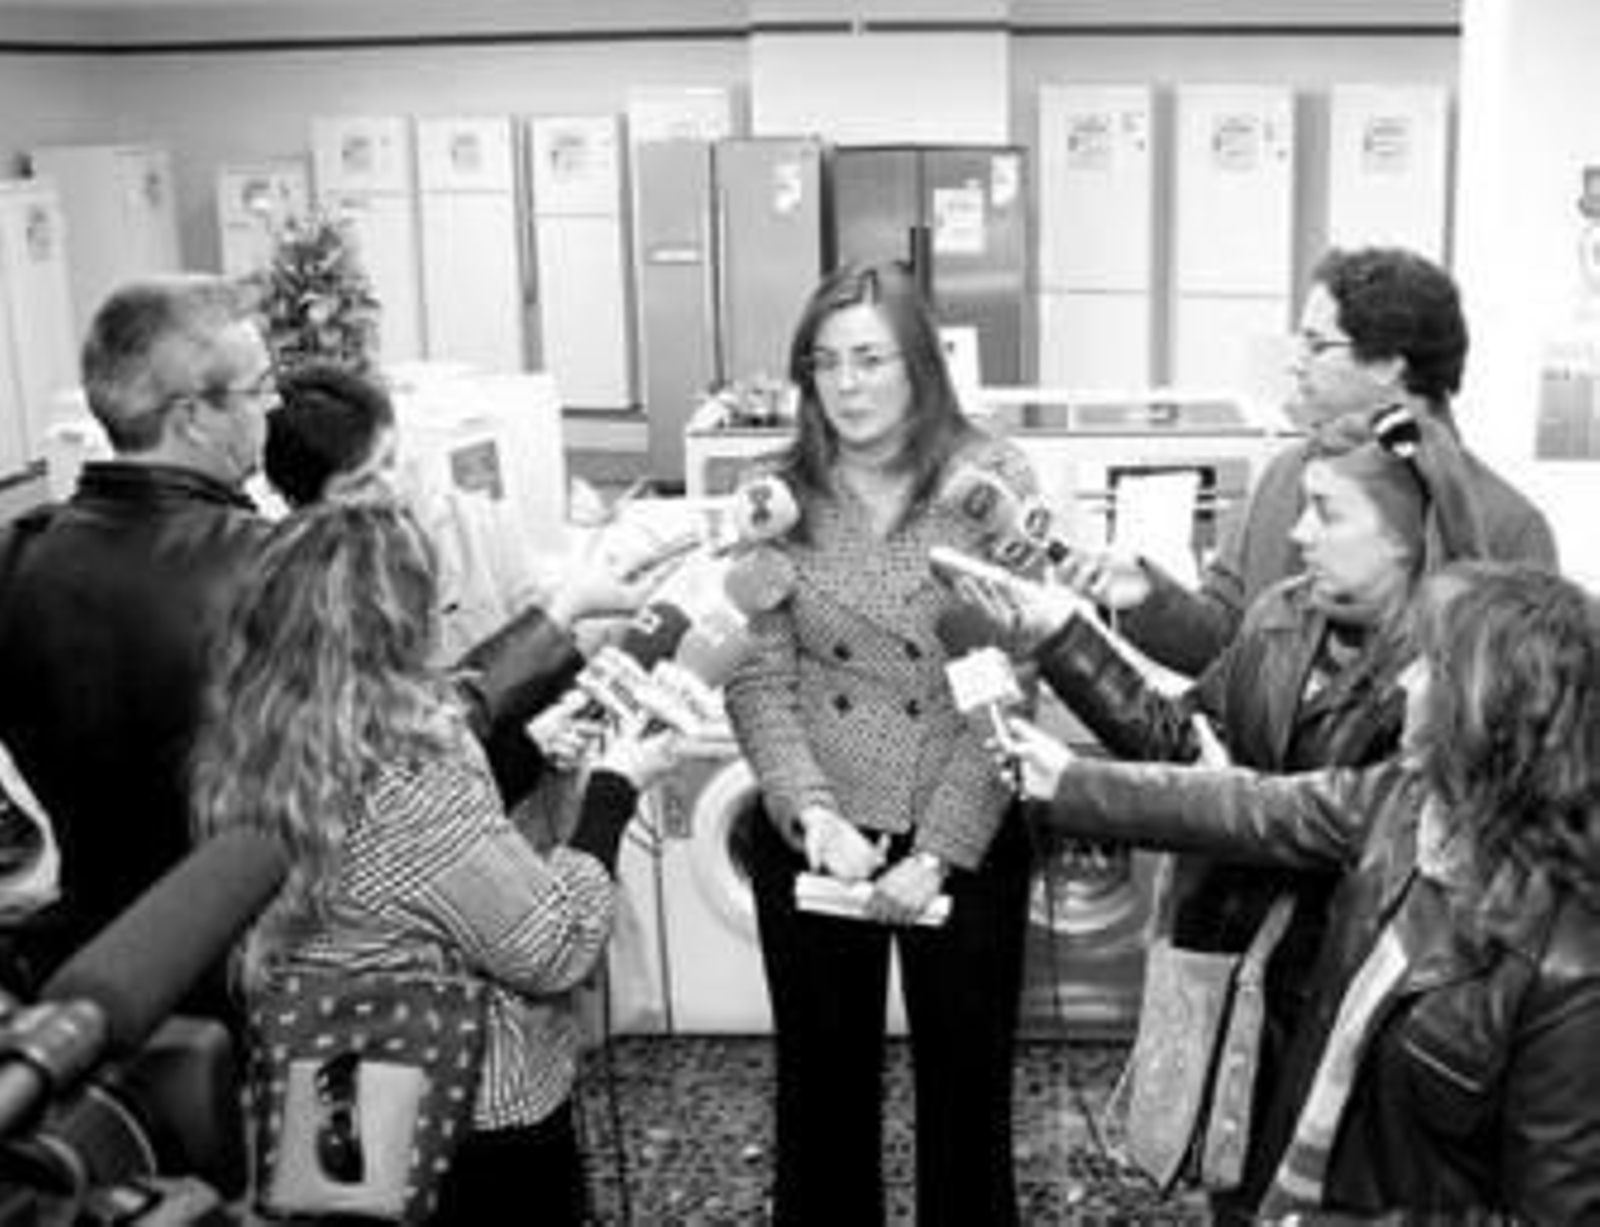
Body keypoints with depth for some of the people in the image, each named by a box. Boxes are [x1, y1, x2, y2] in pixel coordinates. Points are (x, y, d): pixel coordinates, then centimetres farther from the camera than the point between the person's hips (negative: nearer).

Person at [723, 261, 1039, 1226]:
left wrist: (935, 852, -16)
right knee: (822, 1084, 16)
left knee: (967, 1085, 13)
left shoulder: (994, 482, -8)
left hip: (964, 841, -1)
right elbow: (757, 680, -4)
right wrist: (814, 811, -19)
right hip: (814, 842, 2)